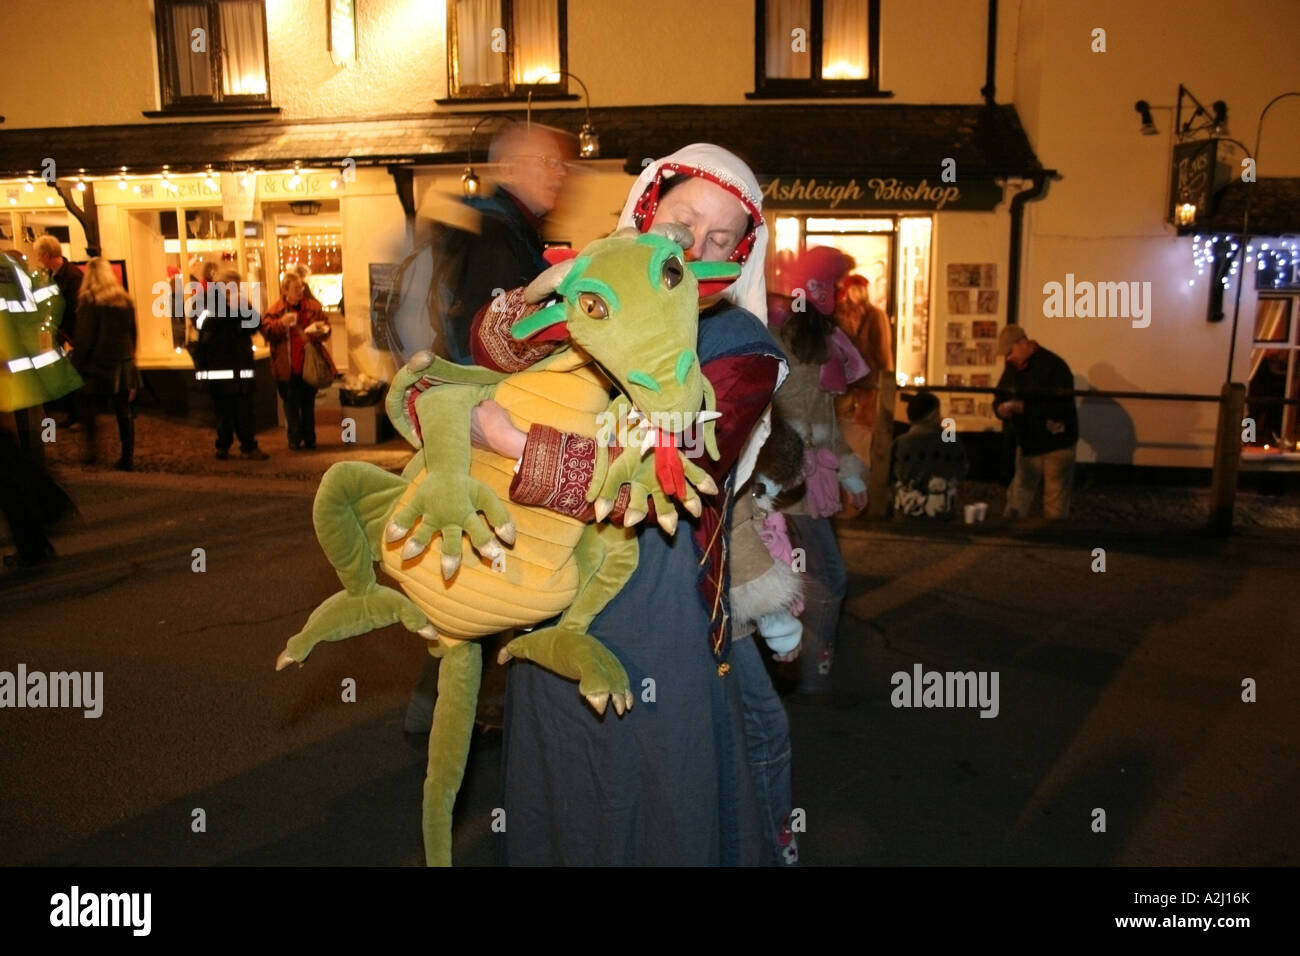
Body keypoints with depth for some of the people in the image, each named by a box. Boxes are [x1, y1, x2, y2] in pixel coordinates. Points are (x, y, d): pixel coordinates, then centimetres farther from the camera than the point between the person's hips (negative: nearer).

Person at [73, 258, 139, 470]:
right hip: (123, 365, 4)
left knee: (87, 404, 13)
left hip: (97, 365, -4)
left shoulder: (89, 300, -10)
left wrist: (76, 364, -2)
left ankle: (91, 445, 0)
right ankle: (127, 458, 9)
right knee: (123, 411, 7)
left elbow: (84, 338, -11)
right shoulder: (125, 300, 5)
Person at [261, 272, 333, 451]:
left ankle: (309, 438, 20)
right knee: (291, 404, 6)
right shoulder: (275, 310, -2)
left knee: (308, 404, 11)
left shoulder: (313, 307, 3)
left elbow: (326, 328, 8)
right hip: (287, 367, -1)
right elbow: (266, 332, -7)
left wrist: (320, 330, -14)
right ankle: (295, 439, 14)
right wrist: (281, 324, -24)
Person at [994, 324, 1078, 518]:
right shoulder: (1012, 368, 5)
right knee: (1018, 497, 9)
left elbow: (1062, 406, -25)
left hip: (1057, 443, -6)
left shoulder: (1054, 365, -17)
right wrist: (1002, 409, -13)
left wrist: (1024, 407, -28)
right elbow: (999, 398, 12)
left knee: (1056, 502, 2)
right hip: (1027, 443, 6)